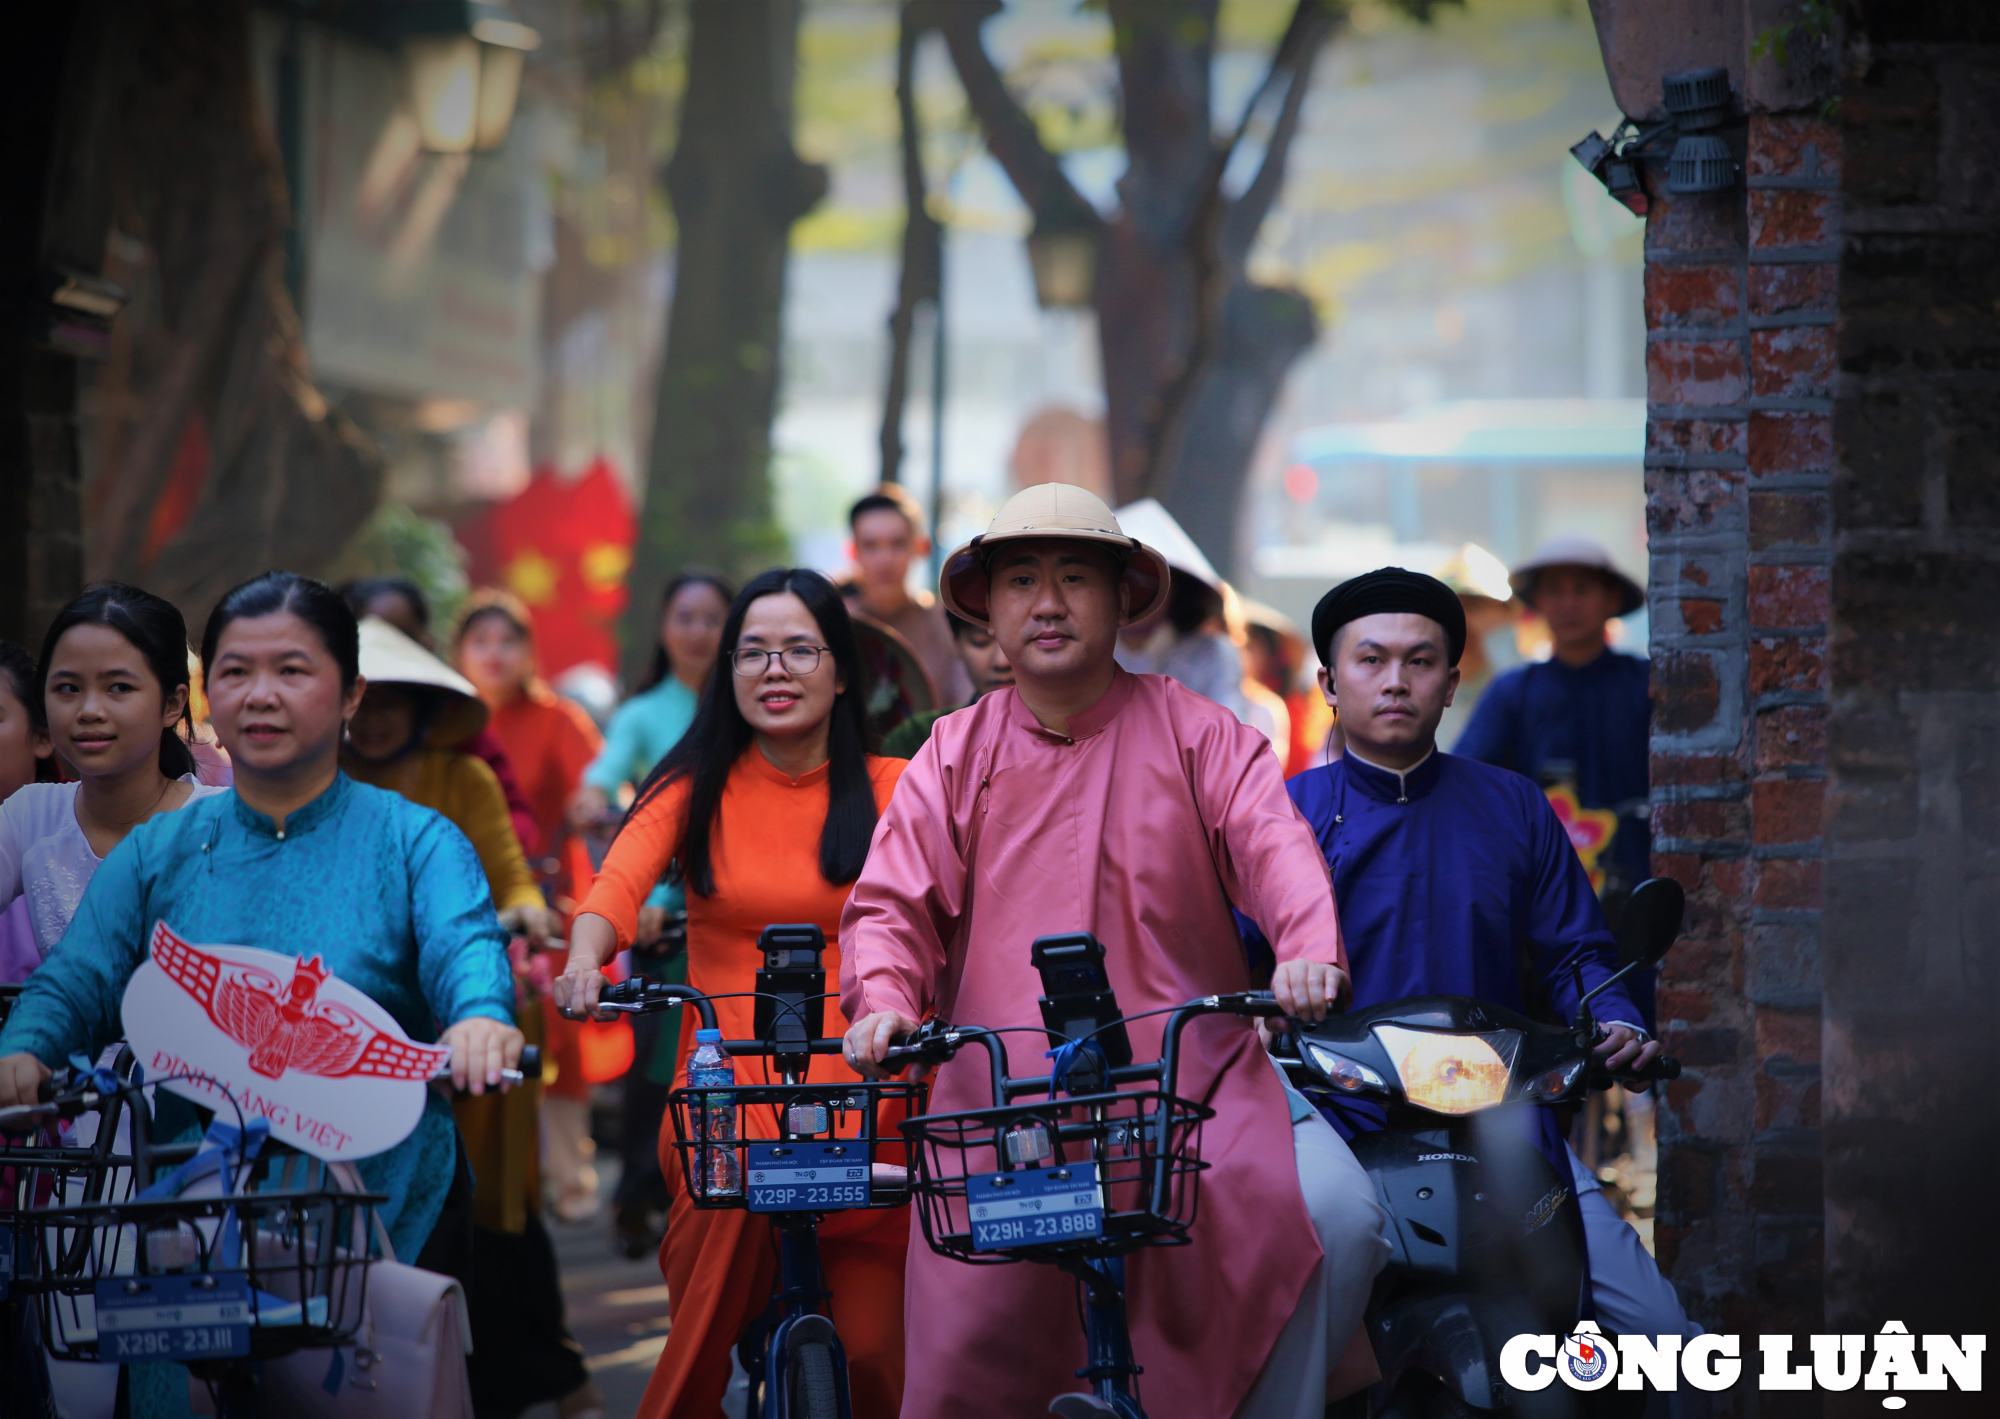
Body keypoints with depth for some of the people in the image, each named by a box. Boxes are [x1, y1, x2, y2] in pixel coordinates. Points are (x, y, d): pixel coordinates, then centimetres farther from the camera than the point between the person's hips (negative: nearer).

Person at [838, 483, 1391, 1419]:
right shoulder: (954, 757, 11)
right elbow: (893, 902, 5)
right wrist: (884, 1001, -18)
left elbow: (1273, 842, -8)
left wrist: (1309, 948, -30)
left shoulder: (1195, 735, 7)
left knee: (1337, 1216, -25)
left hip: (1194, 1076, 0)